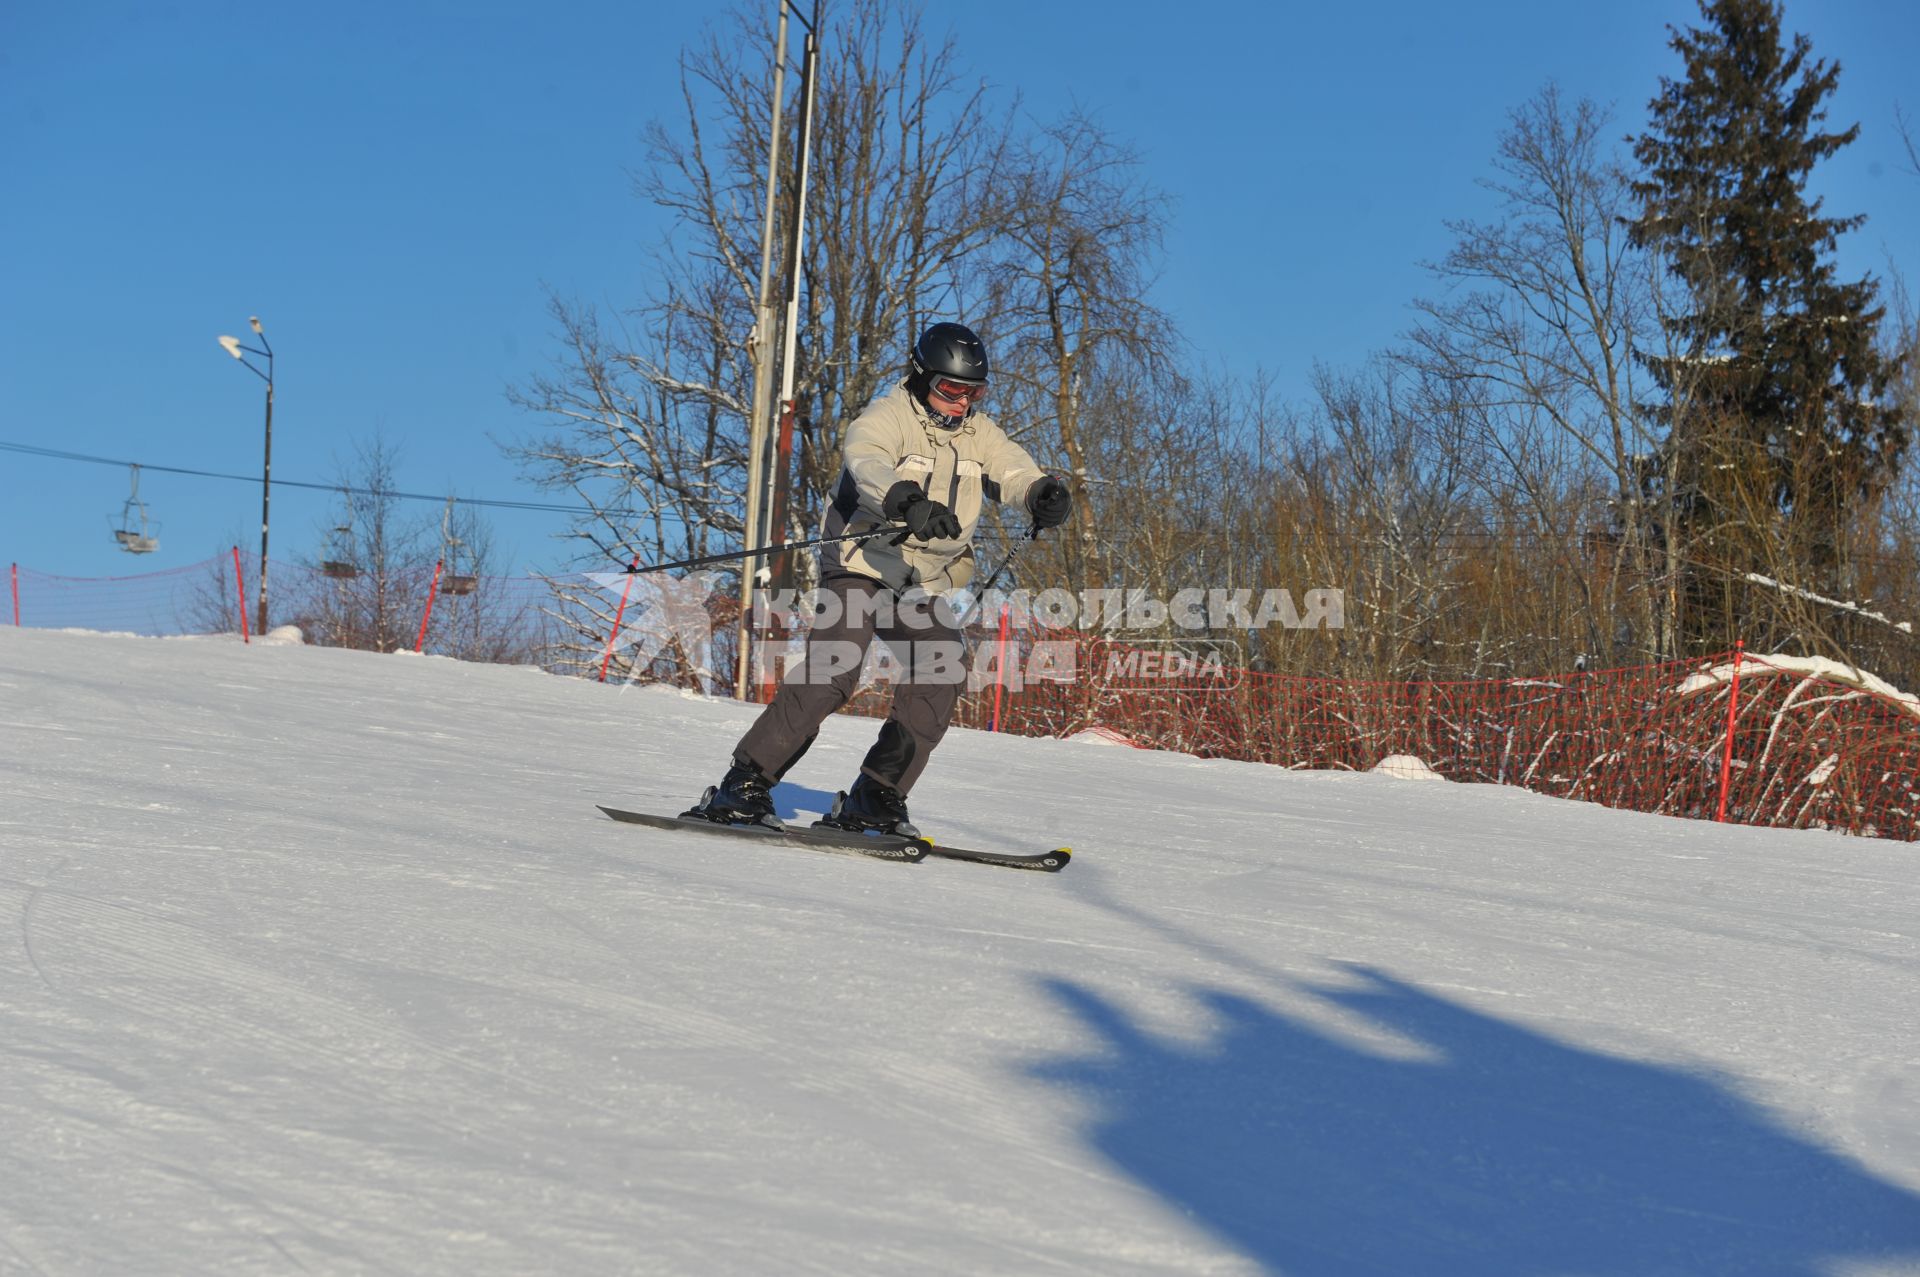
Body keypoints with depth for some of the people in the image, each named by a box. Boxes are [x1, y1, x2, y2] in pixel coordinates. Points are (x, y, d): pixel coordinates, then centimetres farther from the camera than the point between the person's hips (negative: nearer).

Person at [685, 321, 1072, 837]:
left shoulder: (979, 433, 8)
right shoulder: (887, 417, -11)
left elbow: (1014, 471, -7)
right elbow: (866, 462, -32)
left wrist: (1044, 494, -33)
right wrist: (908, 503, -53)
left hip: (921, 586, 6)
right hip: (860, 566, -6)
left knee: (943, 673, -14)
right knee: (834, 669, -24)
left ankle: (875, 798, -7)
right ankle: (745, 784, -21)